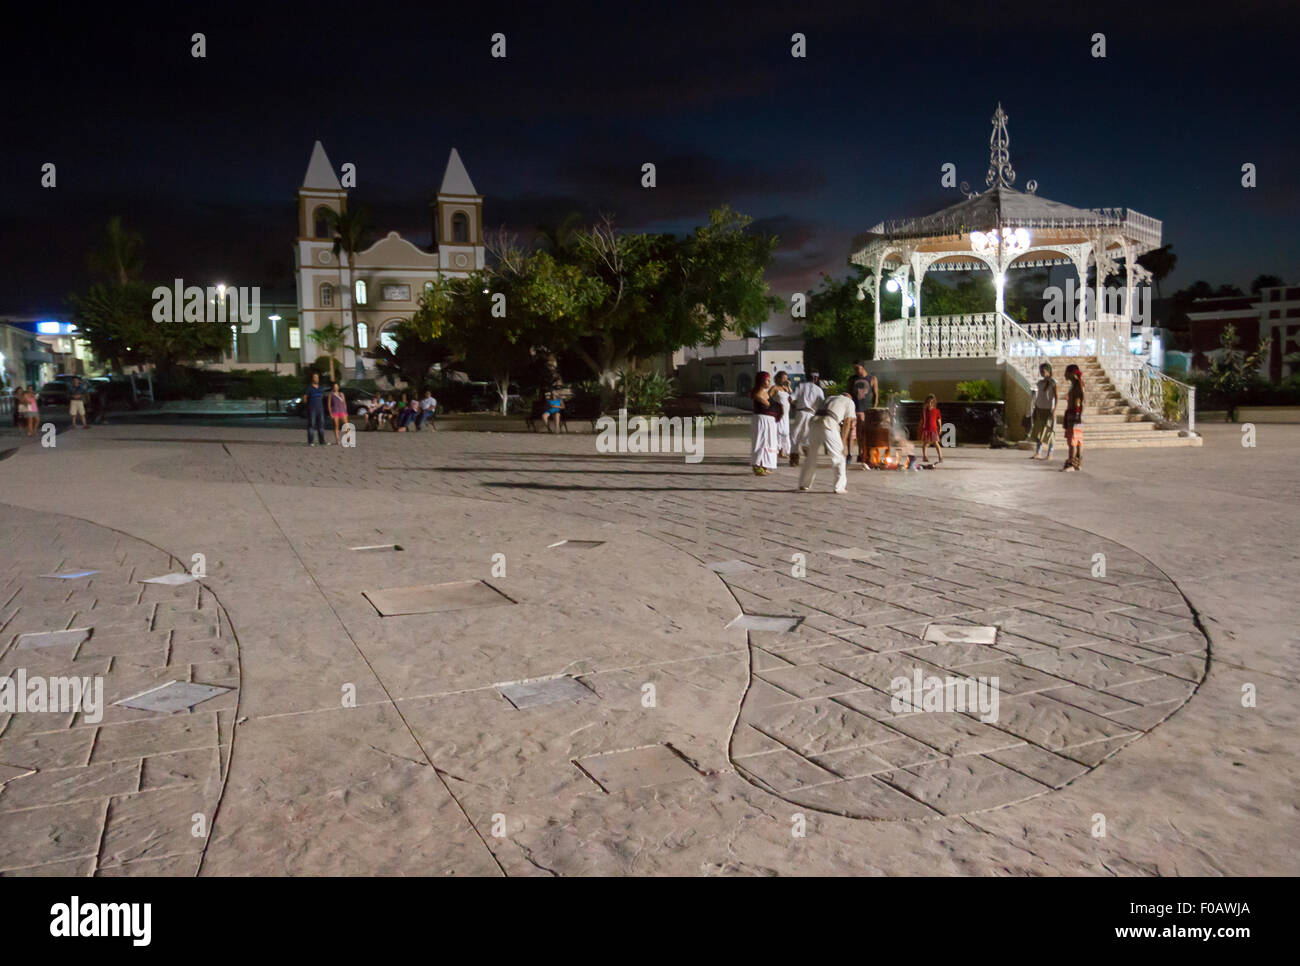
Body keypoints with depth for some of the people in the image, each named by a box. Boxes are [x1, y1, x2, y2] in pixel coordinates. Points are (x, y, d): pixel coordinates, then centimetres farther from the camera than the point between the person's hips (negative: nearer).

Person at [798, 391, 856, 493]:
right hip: (828, 423, -5)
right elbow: (847, 423, 13)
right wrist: (843, 442, 13)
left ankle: (804, 485, 23)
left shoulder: (829, 398, 36)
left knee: (811, 455, 17)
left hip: (814, 422, 5)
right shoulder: (850, 402, 22)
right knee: (839, 455, 8)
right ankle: (840, 487, 7)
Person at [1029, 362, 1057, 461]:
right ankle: (1038, 453, 8)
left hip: (1048, 410, -6)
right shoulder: (1040, 382, 11)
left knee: (1049, 432, -3)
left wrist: (1054, 409, -18)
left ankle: (1050, 454, 1)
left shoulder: (1053, 382, -8)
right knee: (1038, 432, 4)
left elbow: (1055, 397, -11)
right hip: (1040, 409, 7)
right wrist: (1035, 409, 15)